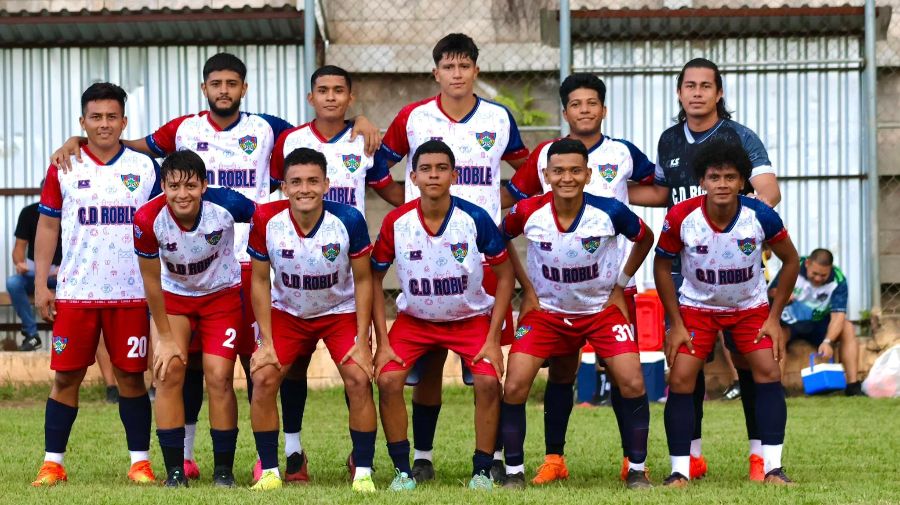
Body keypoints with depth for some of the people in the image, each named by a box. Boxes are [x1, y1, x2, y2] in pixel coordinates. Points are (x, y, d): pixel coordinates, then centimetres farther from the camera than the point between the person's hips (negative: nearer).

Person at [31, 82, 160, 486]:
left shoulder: (145, 168, 5)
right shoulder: (64, 168, 5)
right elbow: (48, 226, 8)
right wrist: (40, 284, 2)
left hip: (131, 293, 0)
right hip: (75, 293, 0)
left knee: (131, 376, 2)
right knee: (65, 376, 1)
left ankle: (140, 462, 9)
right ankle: (52, 463, 6)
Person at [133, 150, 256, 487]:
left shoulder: (227, 205, -30)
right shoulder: (148, 219, -27)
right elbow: (152, 280, -13)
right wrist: (165, 337, -9)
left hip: (222, 294, -1)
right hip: (174, 296, 1)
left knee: (219, 378, -9)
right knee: (169, 372, -12)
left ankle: (224, 471, 3)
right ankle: (175, 471, -3)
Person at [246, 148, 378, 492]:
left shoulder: (349, 220, -24)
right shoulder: (266, 221, -22)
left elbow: (363, 280, -11)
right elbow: (260, 280, -8)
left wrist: (362, 340, -14)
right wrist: (266, 341, -11)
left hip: (341, 312, -1)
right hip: (287, 312, 1)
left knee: (359, 379, -19)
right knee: (263, 377, -14)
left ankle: (363, 472, -6)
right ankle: (269, 471, 0)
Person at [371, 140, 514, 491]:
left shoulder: (476, 219, -19)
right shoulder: (396, 222, -16)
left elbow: (504, 275, -8)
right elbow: (374, 278, -3)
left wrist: (493, 337, -13)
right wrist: (382, 341, -9)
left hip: (471, 318, -1)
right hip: (414, 319, 1)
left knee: (488, 381, -21)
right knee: (388, 380, -19)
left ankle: (482, 471, -4)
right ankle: (402, 470, -3)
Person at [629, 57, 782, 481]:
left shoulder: (740, 138, -4)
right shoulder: (669, 141, 11)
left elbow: (770, 193, -13)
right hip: (683, 266, 4)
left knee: (746, 358, -5)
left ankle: (760, 453, 2)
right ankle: (692, 454, 12)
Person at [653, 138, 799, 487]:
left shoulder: (761, 216, -23)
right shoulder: (680, 217, -24)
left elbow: (790, 261, -5)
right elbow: (662, 266, -7)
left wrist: (774, 317, -8)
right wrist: (676, 324, -9)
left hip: (751, 307, 0)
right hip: (697, 307, 0)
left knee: (768, 372, -13)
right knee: (681, 379, -12)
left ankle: (772, 468, -5)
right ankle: (680, 471, -3)